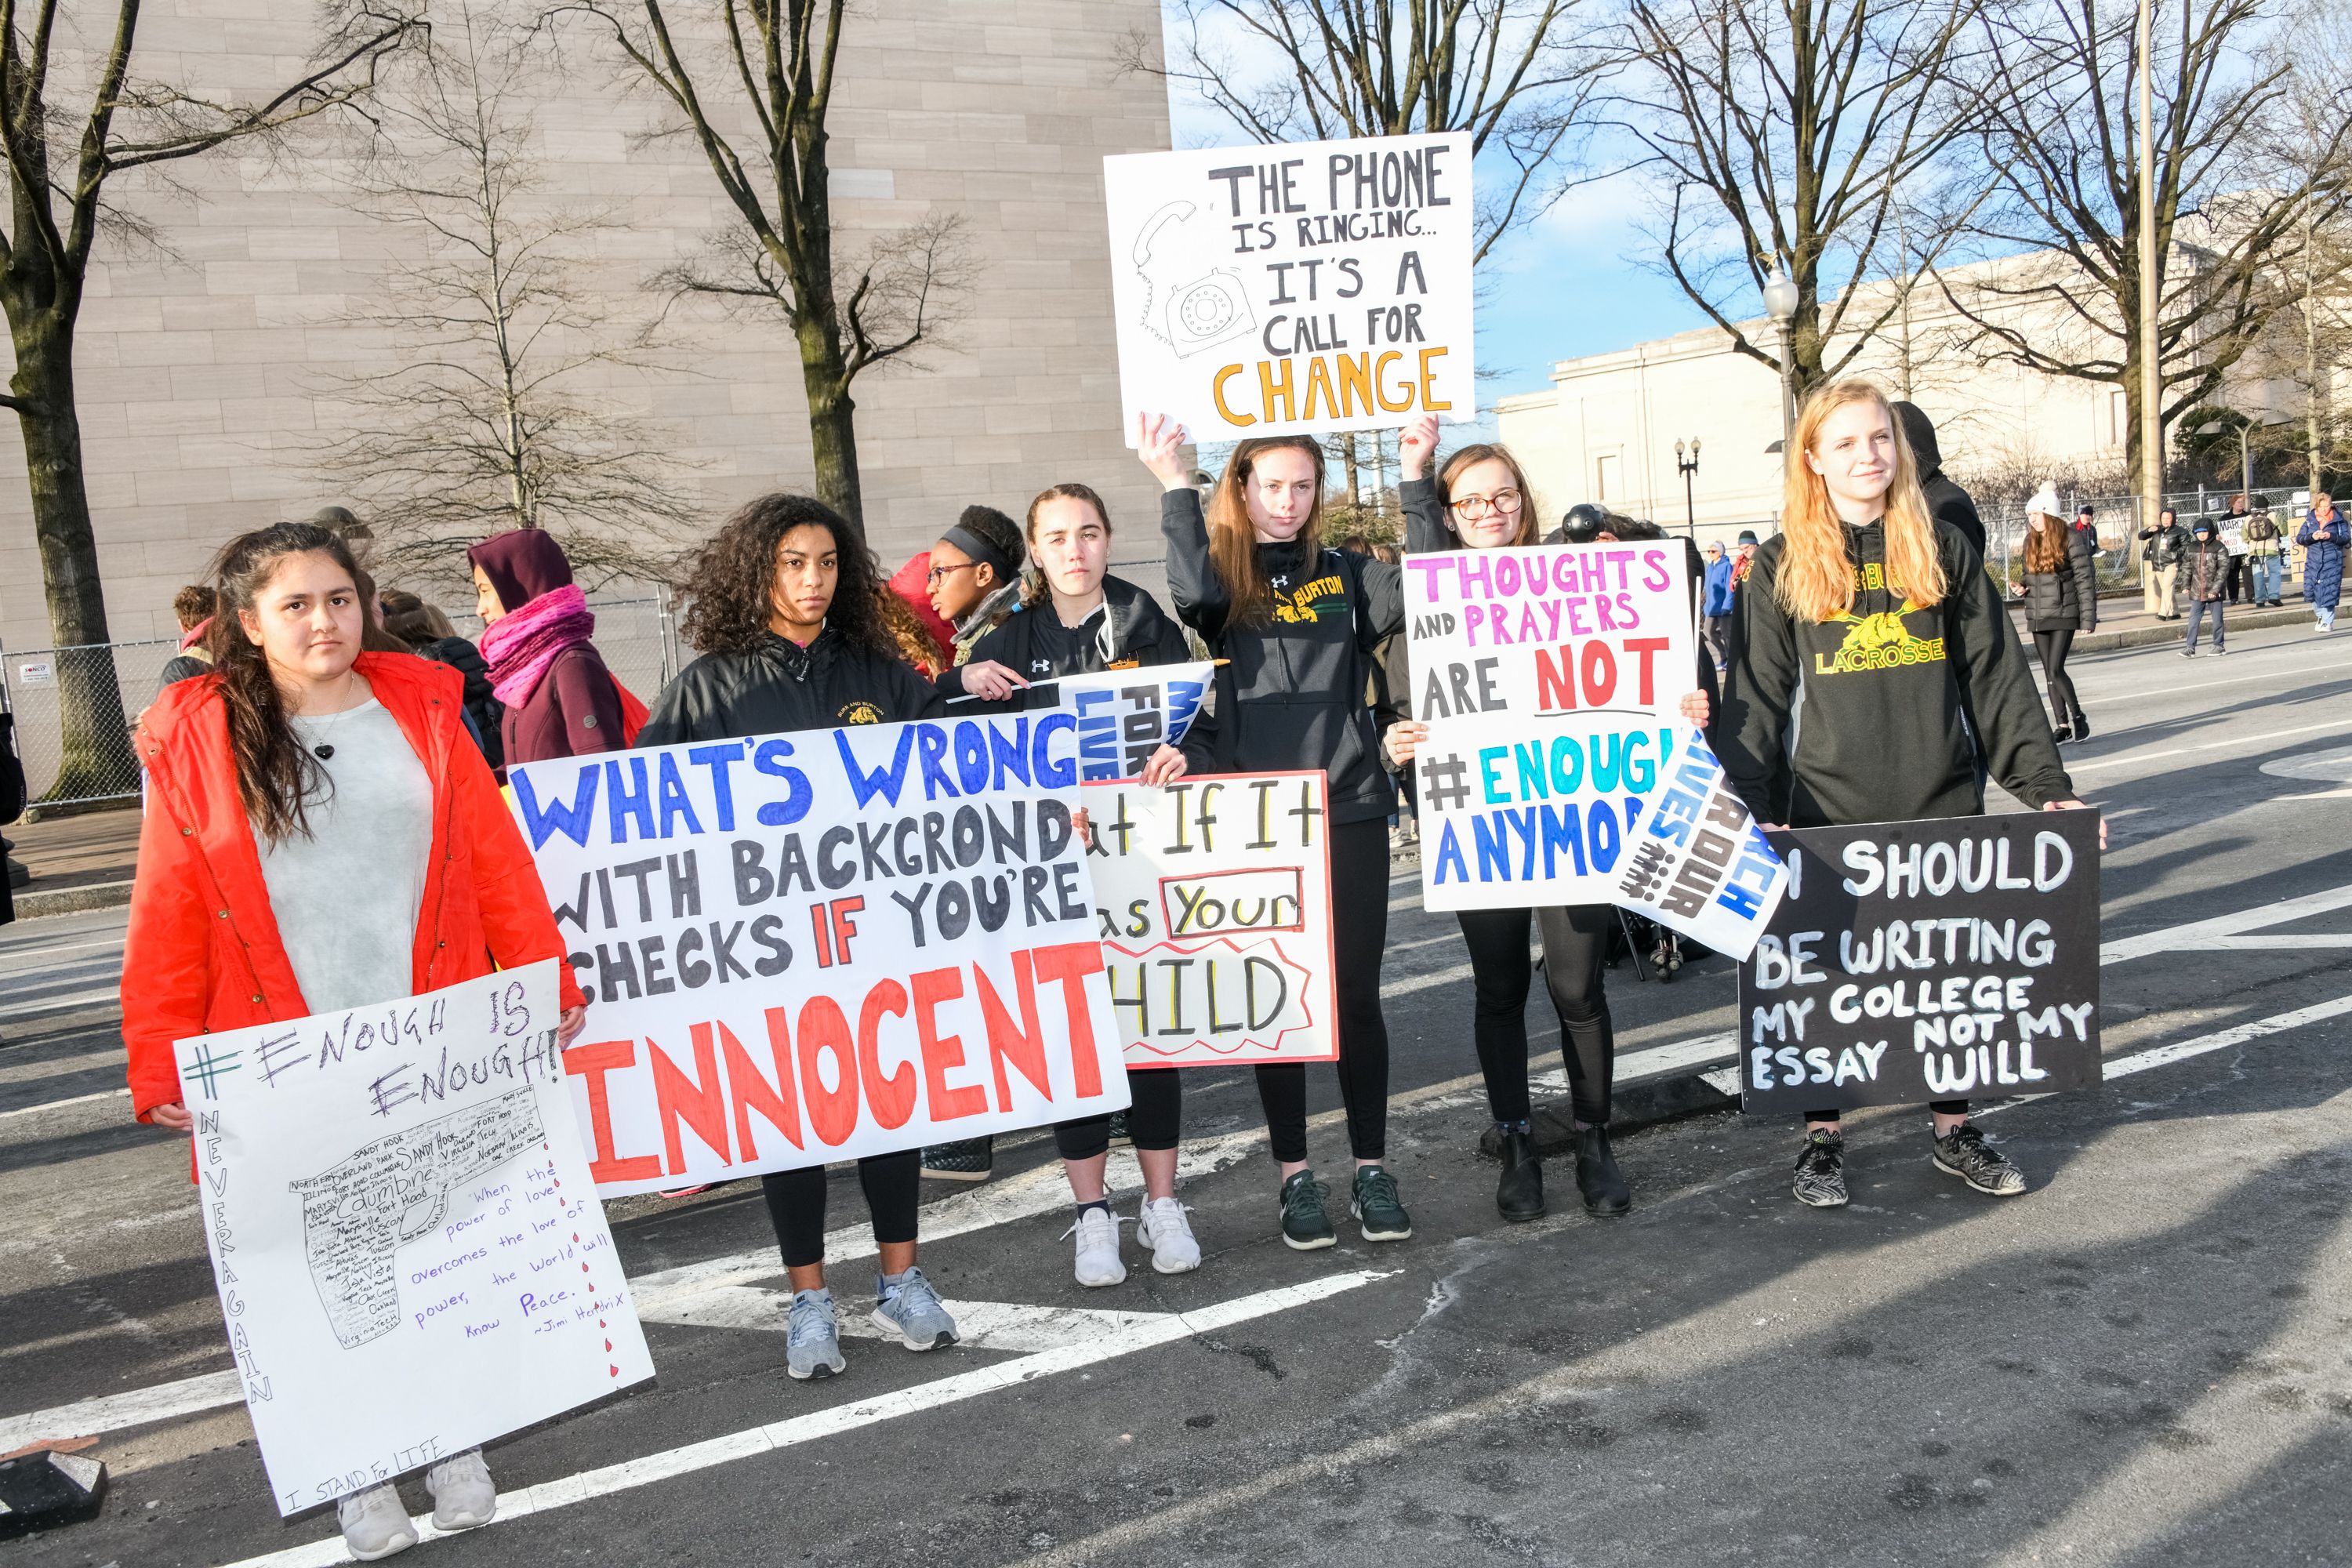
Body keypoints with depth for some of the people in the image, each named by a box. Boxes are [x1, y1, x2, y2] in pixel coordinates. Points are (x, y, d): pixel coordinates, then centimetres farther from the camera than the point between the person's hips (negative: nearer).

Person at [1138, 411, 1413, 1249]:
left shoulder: (1344, 573, 9)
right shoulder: (1225, 578, 4)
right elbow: (1193, 593, -20)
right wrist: (1175, 486, -19)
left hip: (1349, 810, 2)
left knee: (1357, 995, 7)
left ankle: (1372, 1168, 20)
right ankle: (1294, 1173, 20)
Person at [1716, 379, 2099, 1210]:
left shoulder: (1944, 551, 7)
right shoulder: (1782, 567, 2)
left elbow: (1998, 681, 6)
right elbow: (1755, 699, -1)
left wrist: (2047, 786, -1)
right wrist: (1754, 813, -10)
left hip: (1943, 806, 2)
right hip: (1828, 810, -2)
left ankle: (1953, 1129, 28)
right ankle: (1821, 1137, 20)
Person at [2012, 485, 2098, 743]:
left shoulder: (2071, 538, -9)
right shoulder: (2031, 542, 10)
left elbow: (2085, 579, -9)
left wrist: (2088, 618, -13)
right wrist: (2023, 588, -1)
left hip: (2063, 615, -6)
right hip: (2038, 617, 6)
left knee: (2056, 669, -13)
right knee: (2049, 673, 7)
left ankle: (2078, 716, 5)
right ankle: (2062, 726, 13)